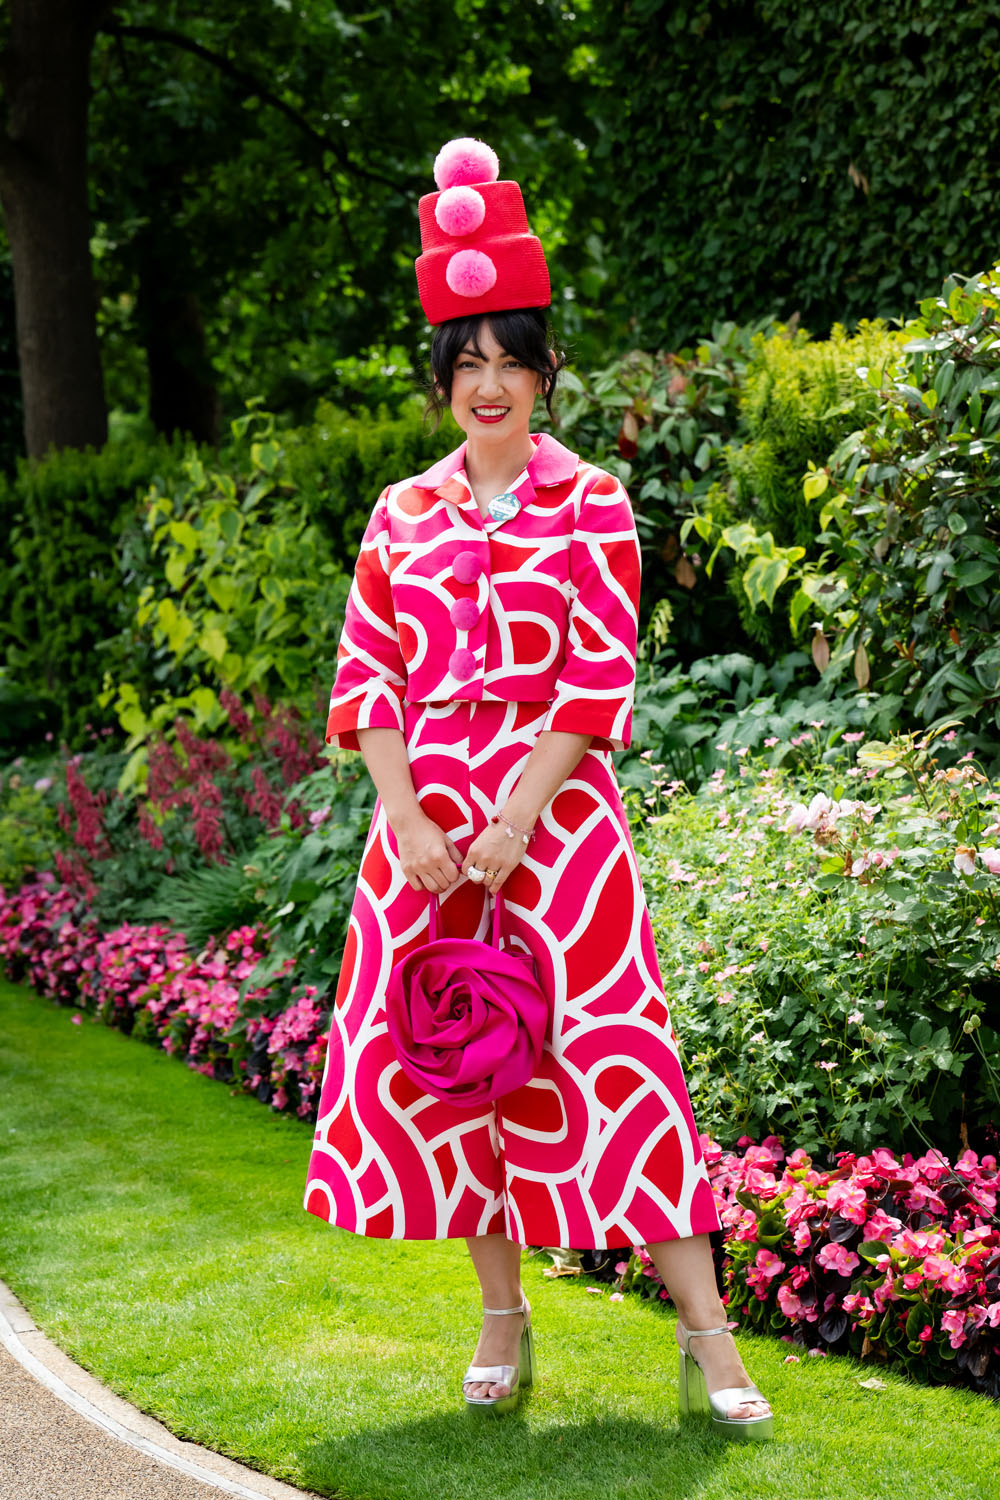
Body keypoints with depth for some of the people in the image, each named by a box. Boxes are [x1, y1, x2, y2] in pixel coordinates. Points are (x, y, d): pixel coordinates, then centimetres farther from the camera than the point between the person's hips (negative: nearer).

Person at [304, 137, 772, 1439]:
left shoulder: (591, 504, 1)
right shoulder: (402, 514, 10)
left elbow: (600, 680, -6)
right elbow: (365, 679, 6)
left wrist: (514, 820, -14)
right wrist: (410, 823, -7)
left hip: (555, 815, -4)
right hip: (427, 820, 4)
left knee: (608, 1050, -7)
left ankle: (705, 1334, -3)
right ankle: (503, 1318, 17)